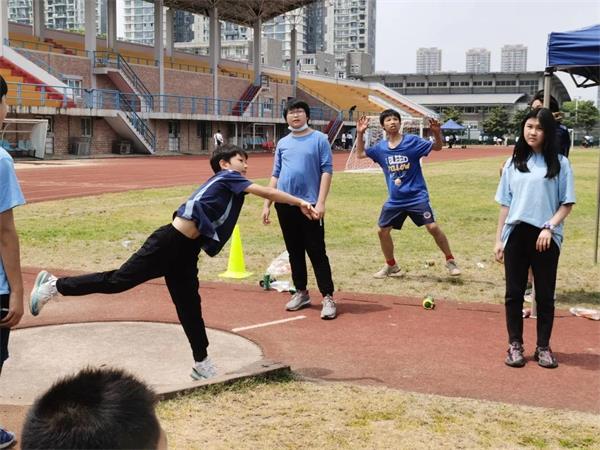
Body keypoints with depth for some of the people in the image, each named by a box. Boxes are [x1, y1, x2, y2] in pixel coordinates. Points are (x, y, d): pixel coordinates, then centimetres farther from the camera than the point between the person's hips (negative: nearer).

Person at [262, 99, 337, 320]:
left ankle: (327, 298, -1)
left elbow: (326, 170, -6)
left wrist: (320, 202, -15)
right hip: (285, 205, 5)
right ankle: (301, 293, 23)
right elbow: (275, 175, 16)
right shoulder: (282, 143, 13)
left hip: (310, 204, -5)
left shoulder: (319, 139, 0)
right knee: (294, 252, 12)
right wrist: (267, 204, 9)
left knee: (317, 252, -5)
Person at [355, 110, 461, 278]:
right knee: (383, 231, 7)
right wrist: (360, 134, 2)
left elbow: (437, 147, -7)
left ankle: (450, 261, 3)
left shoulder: (412, 141, -8)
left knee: (433, 227, -14)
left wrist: (436, 132, -28)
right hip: (394, 200, 5)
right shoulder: (380, 147, 4)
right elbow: (360, 154, 15)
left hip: (417, 196, -4)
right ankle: (391, 266, 26)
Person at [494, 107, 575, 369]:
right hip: (515, 235, 3)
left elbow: (567, 203, -1)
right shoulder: (513, 162, 10)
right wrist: (499, 239, 7)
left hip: (545, 237, -2)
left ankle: (543, 347, 18)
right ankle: (515, 345, 17)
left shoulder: (559, 163, 0)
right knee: (514, 293, 6)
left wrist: (549, 227, -15)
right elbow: (505, 203, 11)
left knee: (545, 294, 6)